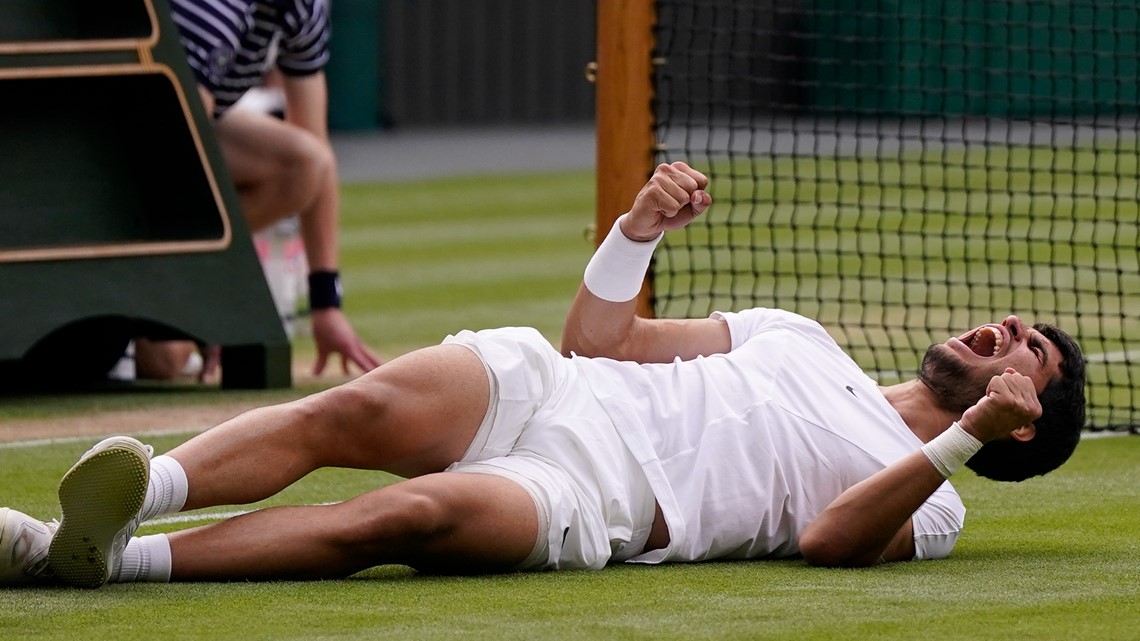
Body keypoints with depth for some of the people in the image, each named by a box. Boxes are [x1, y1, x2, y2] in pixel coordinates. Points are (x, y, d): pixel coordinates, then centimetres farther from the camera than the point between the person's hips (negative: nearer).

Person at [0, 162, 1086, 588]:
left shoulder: (923, 503, 13)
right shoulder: (799, 340, 31)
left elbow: (829, 539, -11)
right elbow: (597, 337, 29)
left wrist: (968, 436, -18)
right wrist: (639, 229, 12)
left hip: (591, 500, -6)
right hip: (535, 390, 6)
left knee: (407, 514, -34)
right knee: (360, 408, -28)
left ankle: (104, 554, -45)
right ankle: (140, 487, -41)